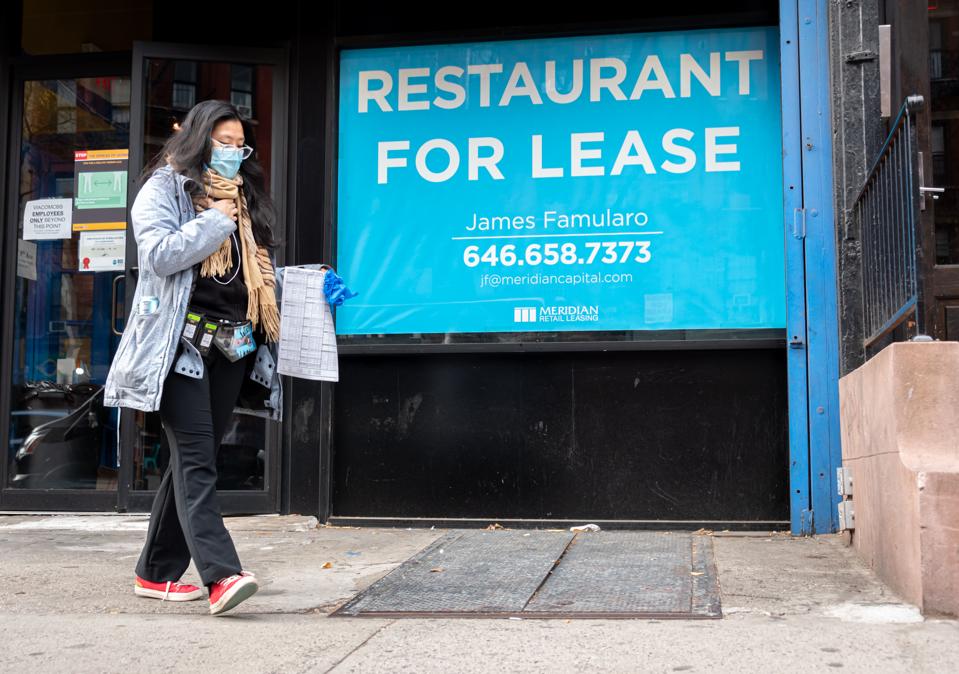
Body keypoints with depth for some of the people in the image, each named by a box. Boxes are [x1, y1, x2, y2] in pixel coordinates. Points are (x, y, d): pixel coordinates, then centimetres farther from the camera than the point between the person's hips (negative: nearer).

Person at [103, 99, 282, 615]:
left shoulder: (244, 196, 22)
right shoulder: (164, 188, 2)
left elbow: (259, 272, 30)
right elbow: (160, 254, -14)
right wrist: (217, 221, -8)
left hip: (230, 346, 7)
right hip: (181, 343, -7)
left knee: (192, 460, 9)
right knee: (195, 459, -14)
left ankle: (157, 572, 17)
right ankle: (221, 574, -23)